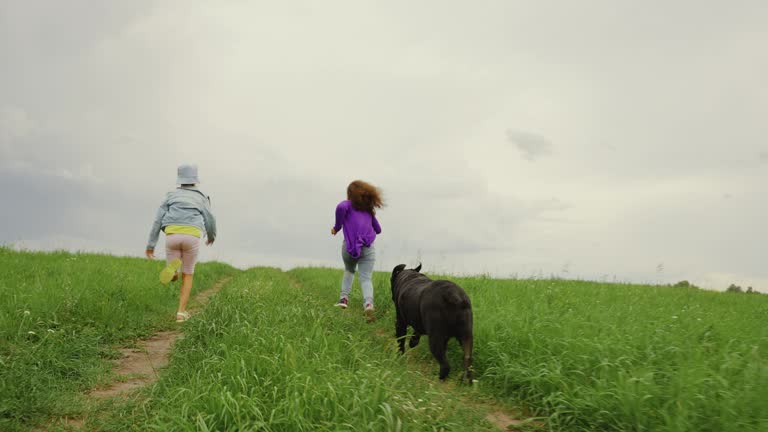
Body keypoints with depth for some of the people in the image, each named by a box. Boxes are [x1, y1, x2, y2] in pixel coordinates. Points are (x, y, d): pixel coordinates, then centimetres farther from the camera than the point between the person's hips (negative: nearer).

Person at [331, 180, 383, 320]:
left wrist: (337, 227, -4)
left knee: (349, 271, 26)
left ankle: (344, 297, 11)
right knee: (366, 278, -5)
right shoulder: (369, 209, 22)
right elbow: (378, 229, 29)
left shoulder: (348, 204, 9)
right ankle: (368, 302, -31)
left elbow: (340, 208, -16)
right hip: (367, 248, 1)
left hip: (349, 246, -1)